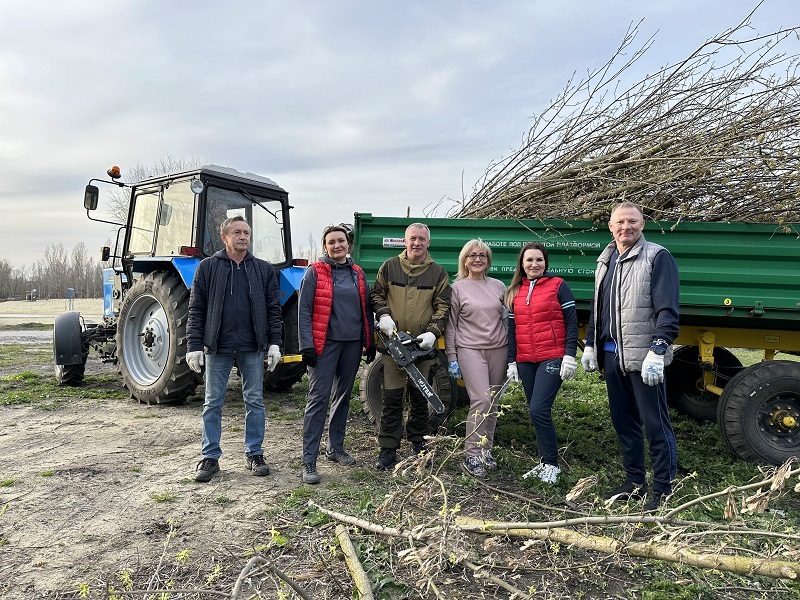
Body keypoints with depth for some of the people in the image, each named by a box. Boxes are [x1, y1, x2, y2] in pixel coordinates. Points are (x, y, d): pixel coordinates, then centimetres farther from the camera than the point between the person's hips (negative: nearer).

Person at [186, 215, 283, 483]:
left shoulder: (264, 269, 6)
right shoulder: (208, 267, 2)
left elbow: (273, 309, 6)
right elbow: (196, 310, 1)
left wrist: (274, 343, -1)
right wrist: (194, 345, -5)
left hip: (253, 348, 1)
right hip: (217, 347, -1)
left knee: (255, 401, 8)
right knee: (213, 403, 7)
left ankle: (254, 454, 21)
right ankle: (210, 457, 19)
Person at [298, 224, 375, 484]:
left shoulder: (357, 273, 12)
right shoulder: (315, 272, -3)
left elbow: (366, 309, 17)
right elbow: (304, 310, -7)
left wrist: (370, 342, 14)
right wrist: (306, 345, -14)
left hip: (352, 343, 5)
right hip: (325, 343, -5)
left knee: (343, 396, 13)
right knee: (319, 398, -8)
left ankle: (336, 448, 28)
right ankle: (309, 460, -3)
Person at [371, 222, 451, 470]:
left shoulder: (438, 273, 4)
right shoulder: (389, 267, 4)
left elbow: (442, 306, 1)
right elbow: (377, 295, 11)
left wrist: (433, 332, -12)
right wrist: (383, 315, -7)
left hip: (422, 344, 1)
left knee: (420, 396, 12)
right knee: (392, 396, 0)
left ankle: (418, 442, 28)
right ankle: (388, 448, 8)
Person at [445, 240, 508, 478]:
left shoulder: (498, 286, 11)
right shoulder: (458, 288, 2)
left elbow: (508, 319, 15)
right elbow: (450, 325, 2)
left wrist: (512, 353, 11)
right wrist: (451, 358, -2)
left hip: (498, 350, 4)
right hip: (470, 350, -4)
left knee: (492, 403, 8)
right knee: (481, 400, -15)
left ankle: (486, 451, 21)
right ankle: (471, 457, -6)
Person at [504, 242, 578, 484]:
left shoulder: (558, 286, -1)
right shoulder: (515, 292, 12)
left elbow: (571, 323, -3)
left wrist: (570, 356, -11)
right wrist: (512, 362, 10)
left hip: (552, 358, -5)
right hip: (525, 362, 5)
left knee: (538, 410, -14)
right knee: (536, 412, 10)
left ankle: (551, 464, 1)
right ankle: (545, 462, 21)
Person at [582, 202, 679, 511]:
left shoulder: (657, 257, -7)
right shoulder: (606, 260, 15)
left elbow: (667, 310, -14)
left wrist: (657, 351, -21)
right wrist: (590, 345, 19)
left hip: (643, 357, -7)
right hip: (612, 354, 8)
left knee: (655, 424, 0)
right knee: (623, 422, 15)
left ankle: (663, 490, 13)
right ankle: (634, 483, 29)